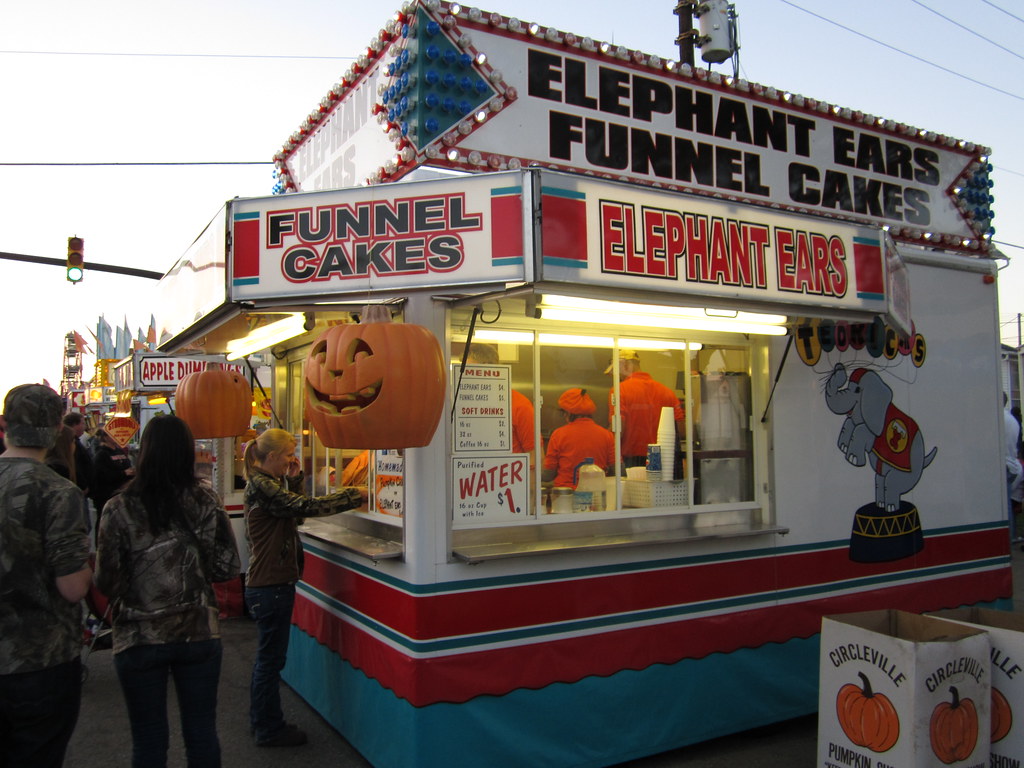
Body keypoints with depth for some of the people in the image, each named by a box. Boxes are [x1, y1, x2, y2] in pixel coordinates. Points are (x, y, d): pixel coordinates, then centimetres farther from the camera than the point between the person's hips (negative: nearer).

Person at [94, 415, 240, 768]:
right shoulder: (205, 501, -8)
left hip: (139, 639, -1)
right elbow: (227, 568, -6)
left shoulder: (119, 509, -12)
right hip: (199, 633, 1)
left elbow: (106, 582, -10)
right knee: (202, 735, 17)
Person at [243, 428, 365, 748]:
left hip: (269, 584, 11)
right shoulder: (261, 486, -19)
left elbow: (292, 511, 14)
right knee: (271, 658, 2)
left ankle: (262, 722, 33)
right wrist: (354, 496, -21)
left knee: (268, 657, 20)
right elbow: (305, 507, -26)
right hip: (271, 586, -11)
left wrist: (293, 481, 2)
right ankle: (269, 730, 15)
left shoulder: (265, 483, 13)